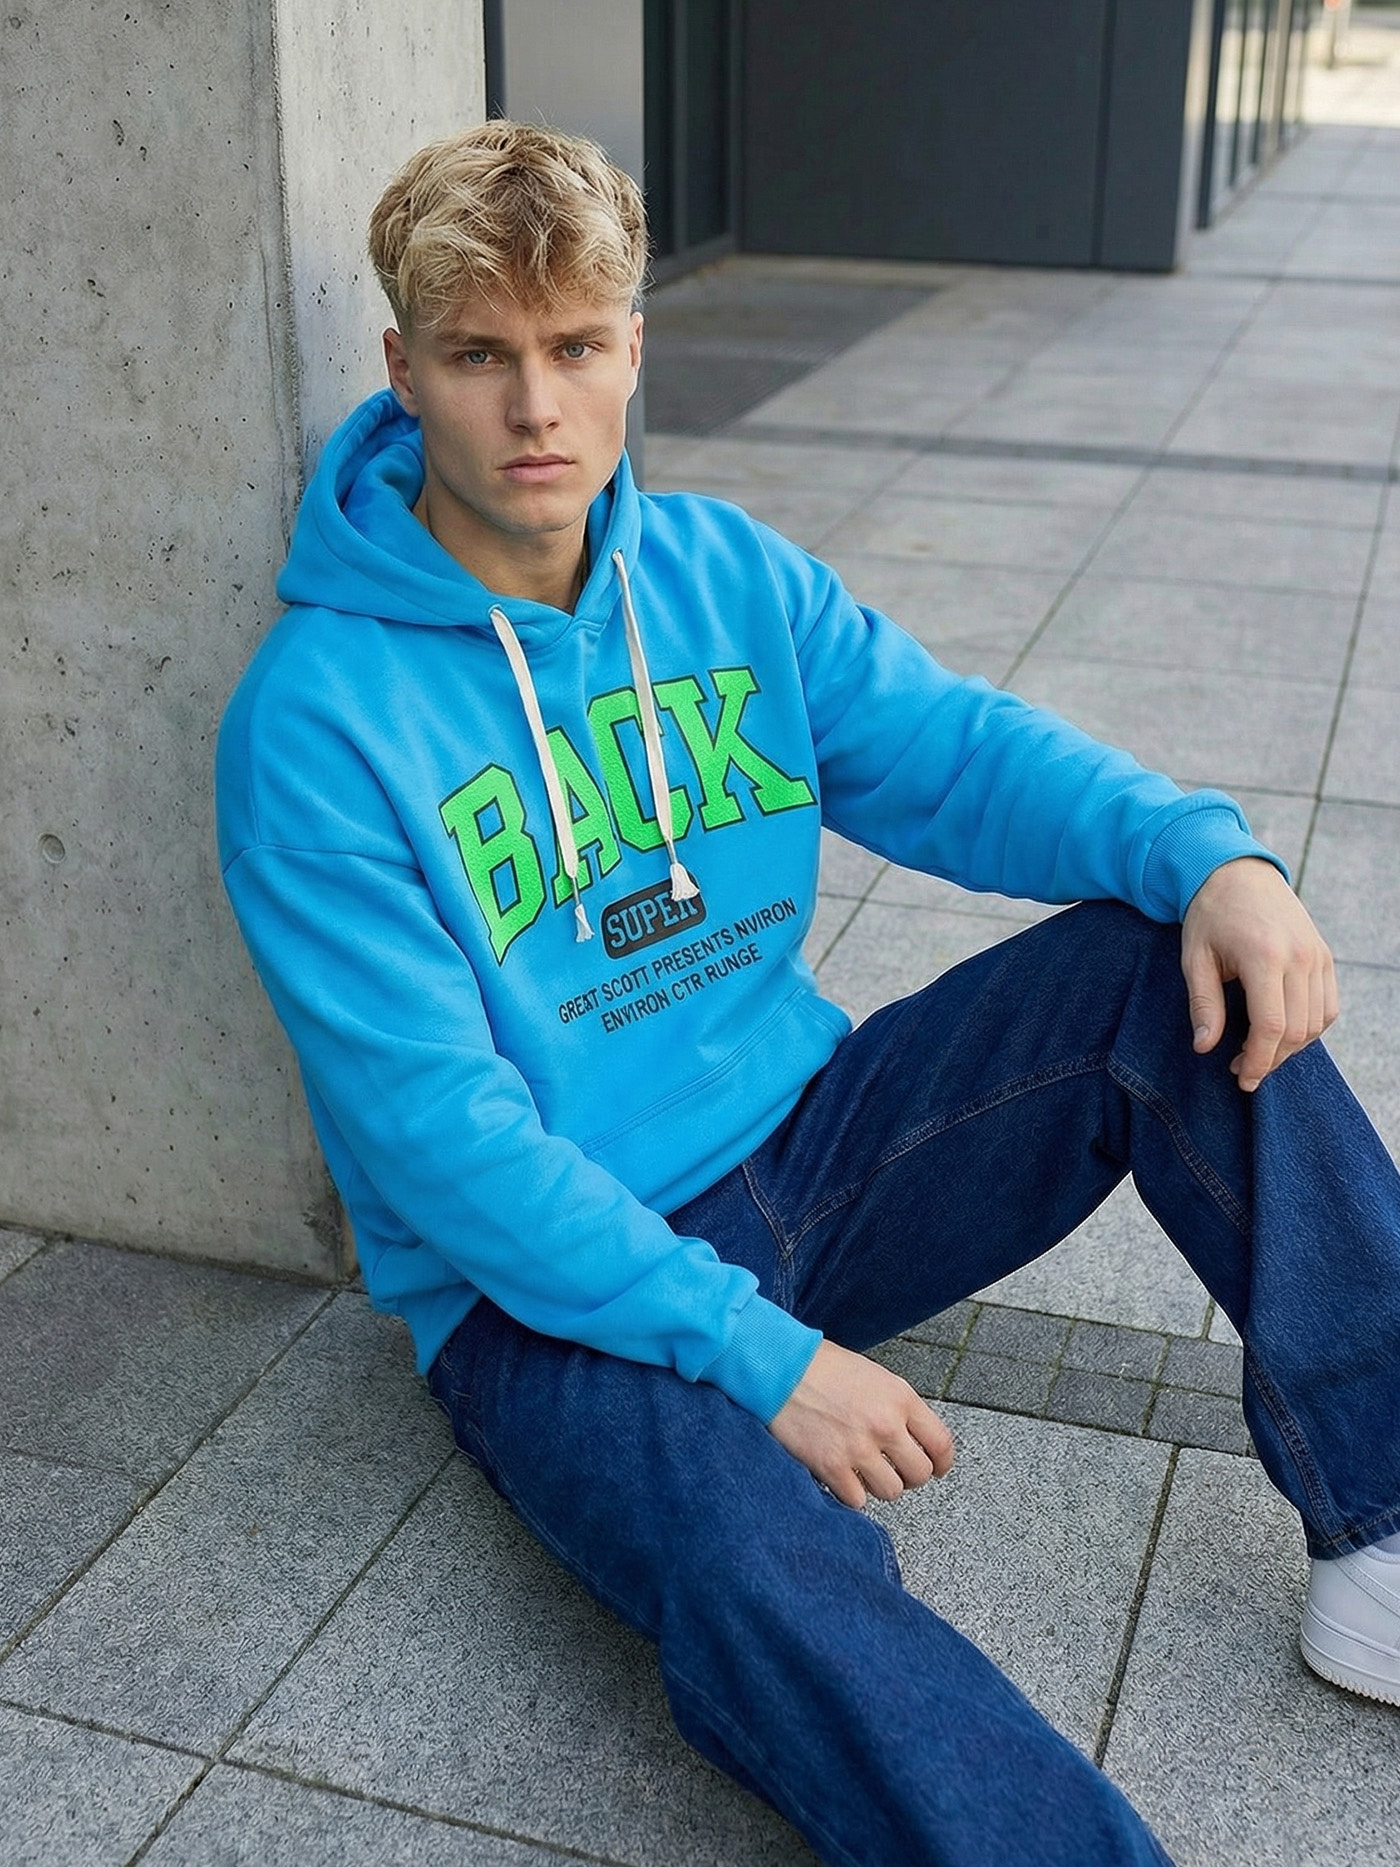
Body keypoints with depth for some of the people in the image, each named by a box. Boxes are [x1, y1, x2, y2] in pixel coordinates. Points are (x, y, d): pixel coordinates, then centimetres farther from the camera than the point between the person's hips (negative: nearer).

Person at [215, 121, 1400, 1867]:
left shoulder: (723, 572, 4)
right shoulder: (314, 722, -15)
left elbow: (955, 751, 3)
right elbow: (439, 1135, -20)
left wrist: (1209, 854, -18)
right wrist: (758, 1353, -25)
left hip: (805, 1146, 6)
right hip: (547, 1286, -5)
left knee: (1179, 964, -10)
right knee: (771, 1574, -36)